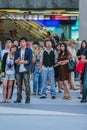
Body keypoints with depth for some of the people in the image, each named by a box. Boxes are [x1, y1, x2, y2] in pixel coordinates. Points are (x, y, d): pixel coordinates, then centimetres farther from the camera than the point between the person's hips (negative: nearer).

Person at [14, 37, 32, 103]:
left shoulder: (29, 50, 4)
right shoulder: (18, 51, 16)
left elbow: (29, 60, -6)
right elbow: (15, 60, 9)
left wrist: (22, 62, -9)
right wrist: (17, 60, -13)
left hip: (26, 70, -4)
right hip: (18, 70, 4)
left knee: (27, 85, -5)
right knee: (19, 85, 5)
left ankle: (28, 99, -1)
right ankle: (19, 98, 9)